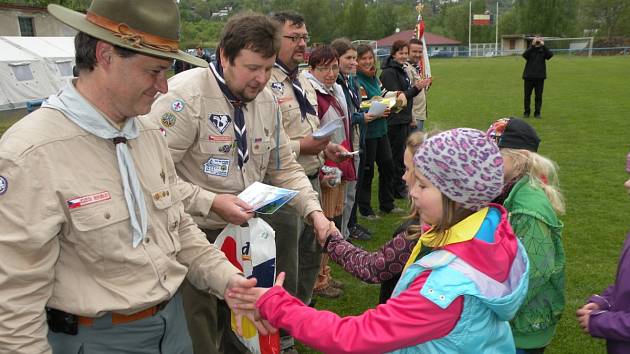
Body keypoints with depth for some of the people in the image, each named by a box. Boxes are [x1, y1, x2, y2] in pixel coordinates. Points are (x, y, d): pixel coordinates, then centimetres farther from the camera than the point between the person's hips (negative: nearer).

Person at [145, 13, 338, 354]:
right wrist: (211, 203, -25)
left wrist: (314, 211, -3)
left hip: (242, 230, 6)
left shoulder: (266, 100, 4)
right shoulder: (185, 96, -19)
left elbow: (284, 168, 10)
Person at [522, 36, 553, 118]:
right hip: (529, 76, 0)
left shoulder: (543, 50, 7)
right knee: (527, 95, 3)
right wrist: (532, 45, -18)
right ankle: (526, 112, 13)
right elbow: (524, 55, -14)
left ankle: (537, 113, 11)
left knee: (539, 95, 3)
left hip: (540, 77, 0)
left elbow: (550, 55, -12)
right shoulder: (530, 49, 6)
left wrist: (543, 46, -15)